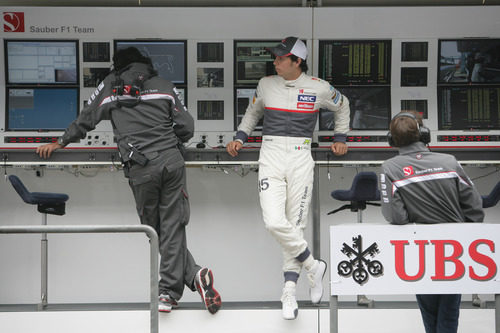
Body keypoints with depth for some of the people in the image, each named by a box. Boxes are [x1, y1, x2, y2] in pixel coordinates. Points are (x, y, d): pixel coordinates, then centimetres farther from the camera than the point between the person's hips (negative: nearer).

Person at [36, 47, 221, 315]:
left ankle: (194, 275, -4)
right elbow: (186, 127, 11)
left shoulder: (110, 86, 14)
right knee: (172, 228, 3)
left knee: (155, 230, 7)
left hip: (141, 169, -2)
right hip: (172, 161, 2)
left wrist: (60, 143, 38)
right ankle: (168, 293, -1)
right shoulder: (164, 85, 15)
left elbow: (85, 120, 23)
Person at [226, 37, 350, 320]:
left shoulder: (318, 88, 0)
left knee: (295, 225, -3)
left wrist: (341, 138, 18)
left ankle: (289, 292, 7)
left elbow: (342, 106, 20)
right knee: (274, 223, -15)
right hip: (270, 158, 2)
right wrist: (240, 138, 15)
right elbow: (253, 112, 26)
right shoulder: (266, 84, 7)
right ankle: (313, 266, 6)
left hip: (300, 160, -2)